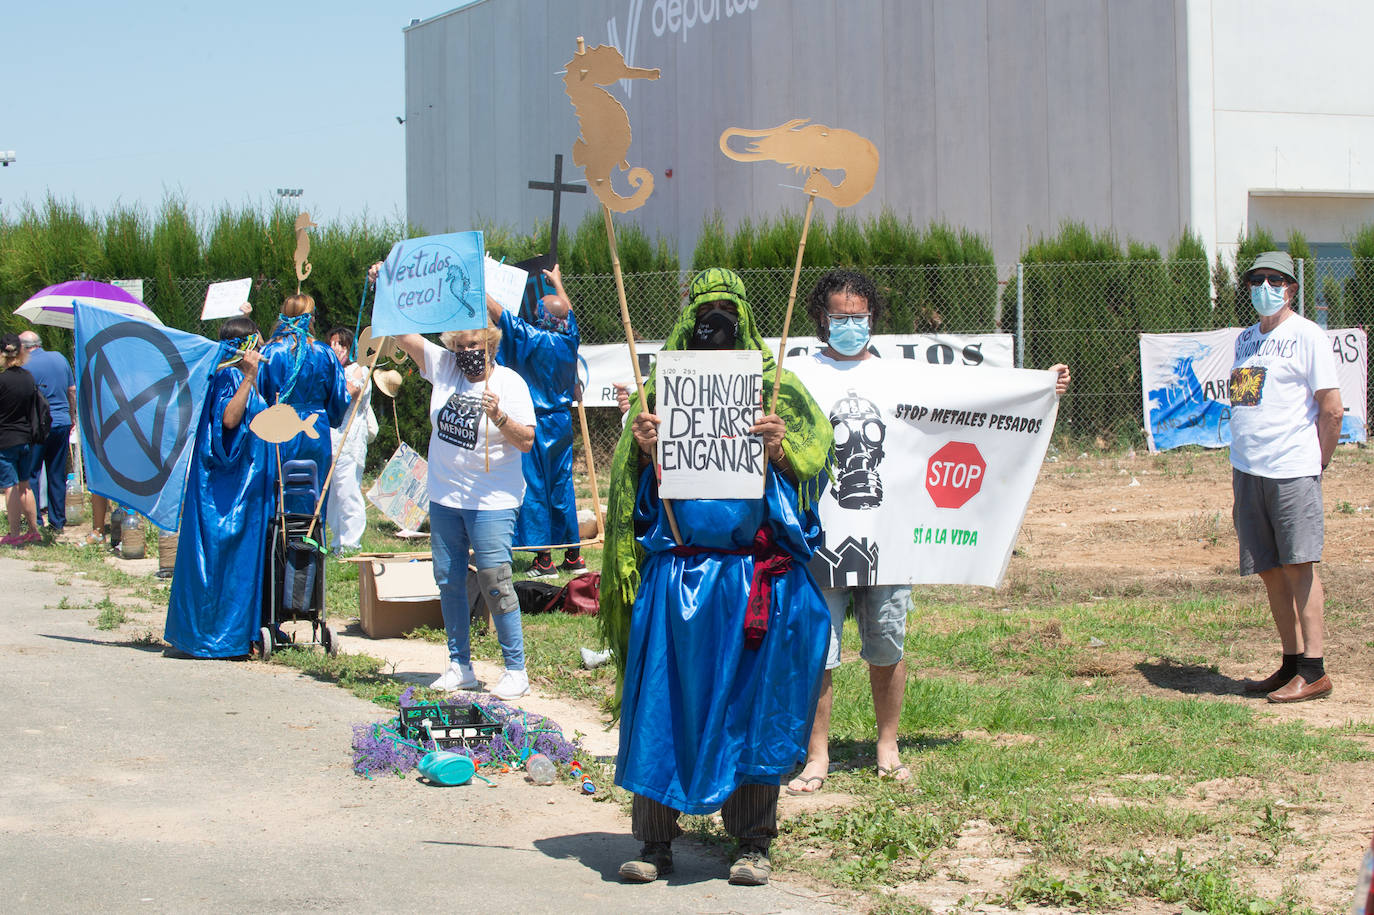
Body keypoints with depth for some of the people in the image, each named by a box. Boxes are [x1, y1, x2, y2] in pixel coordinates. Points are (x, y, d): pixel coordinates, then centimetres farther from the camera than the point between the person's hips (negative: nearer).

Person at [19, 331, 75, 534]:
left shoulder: (26, 366, -10)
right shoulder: (60, 358, 8)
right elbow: (72, 390, 13)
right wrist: (72, 418, 22)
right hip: (62, 423, 6)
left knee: (31, 475, 1)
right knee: (58, 475, 11)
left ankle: (35, 523, -3)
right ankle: (58, 522, 14)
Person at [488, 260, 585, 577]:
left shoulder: (532, 337, -16)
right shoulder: (569, 337, 0)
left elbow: (496, 312, -15)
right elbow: (567, 310, 22)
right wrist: (557, 282, 40)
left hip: (536, 423, -6)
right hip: (562, 421, 6)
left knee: (535, 487, -1)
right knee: (562, 486, 12)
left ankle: (544, 559, -3)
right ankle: (573, 555, 15)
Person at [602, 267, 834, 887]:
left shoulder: (776, 389, 9)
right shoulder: (663, 389, 12)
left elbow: (816, 462, 4)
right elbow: (637, 489, 12)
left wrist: (781, 452, -14)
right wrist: (643, 451, -7)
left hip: (756, 575, -1)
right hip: (675, 574, 1)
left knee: (753, 703, 3)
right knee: (663, 702, 0)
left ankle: (752, 843, 13)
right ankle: (655, 841, 9)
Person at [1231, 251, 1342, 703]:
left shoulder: (1307, 336, -5)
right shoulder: (1245, 339, 17)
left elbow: (1331, 409, -7)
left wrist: (1316, 463, -3)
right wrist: (1240, 472, 15)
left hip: (1292, 470, -7)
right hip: (1247, 469, 7)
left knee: (1298, 565, -9)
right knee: (1270, 570, 8)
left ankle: (1314, 671, -8)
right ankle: (1292, 663, 15)